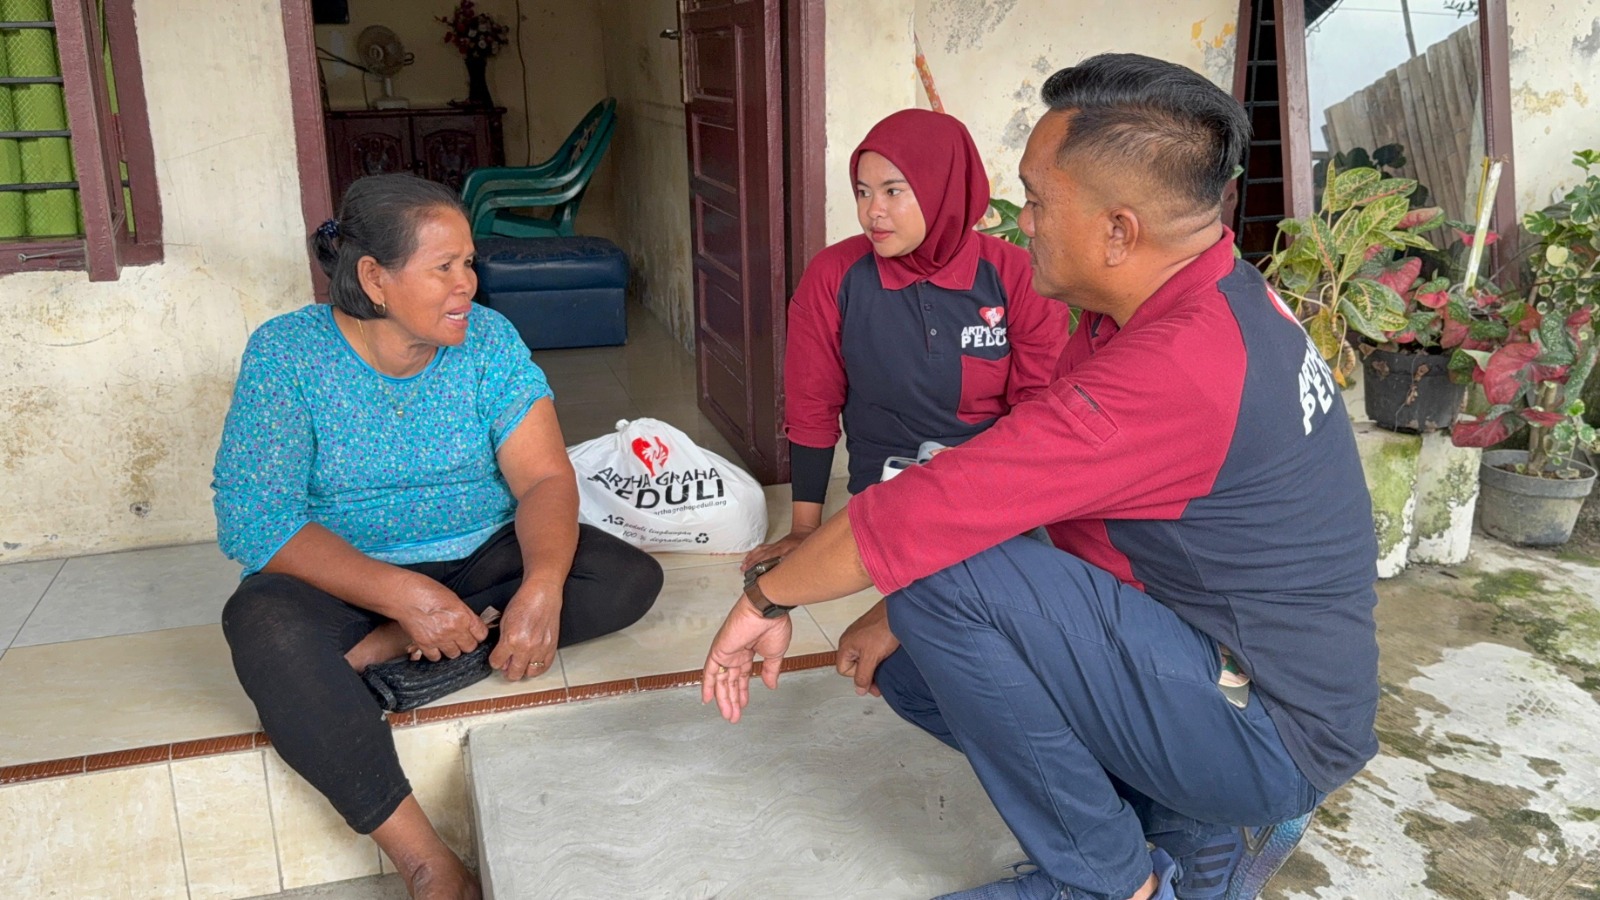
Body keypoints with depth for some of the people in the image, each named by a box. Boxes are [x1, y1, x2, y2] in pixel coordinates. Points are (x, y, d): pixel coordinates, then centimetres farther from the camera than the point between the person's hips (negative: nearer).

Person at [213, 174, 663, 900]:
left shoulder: (487, 338, -7)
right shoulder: (285, 354, -14)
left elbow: (545, 478, -13)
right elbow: (253, 521, -20)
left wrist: (542, 587, -35)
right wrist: (401, 593, -33)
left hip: (481, 559, 3)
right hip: (344, 577, -2)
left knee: (631, 579, -18)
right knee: (263, 623, -36)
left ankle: (387, 650, -21)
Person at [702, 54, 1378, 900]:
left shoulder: (1179, 367, -30)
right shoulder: (1210, 296, 2)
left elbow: (929, 510, -28)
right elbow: (1009, 482, 7)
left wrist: (765, 599, -11)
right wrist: (902, 618, 3)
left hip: (1269, 732, -9)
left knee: (946, 583, -24)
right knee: (917, 664, 8)